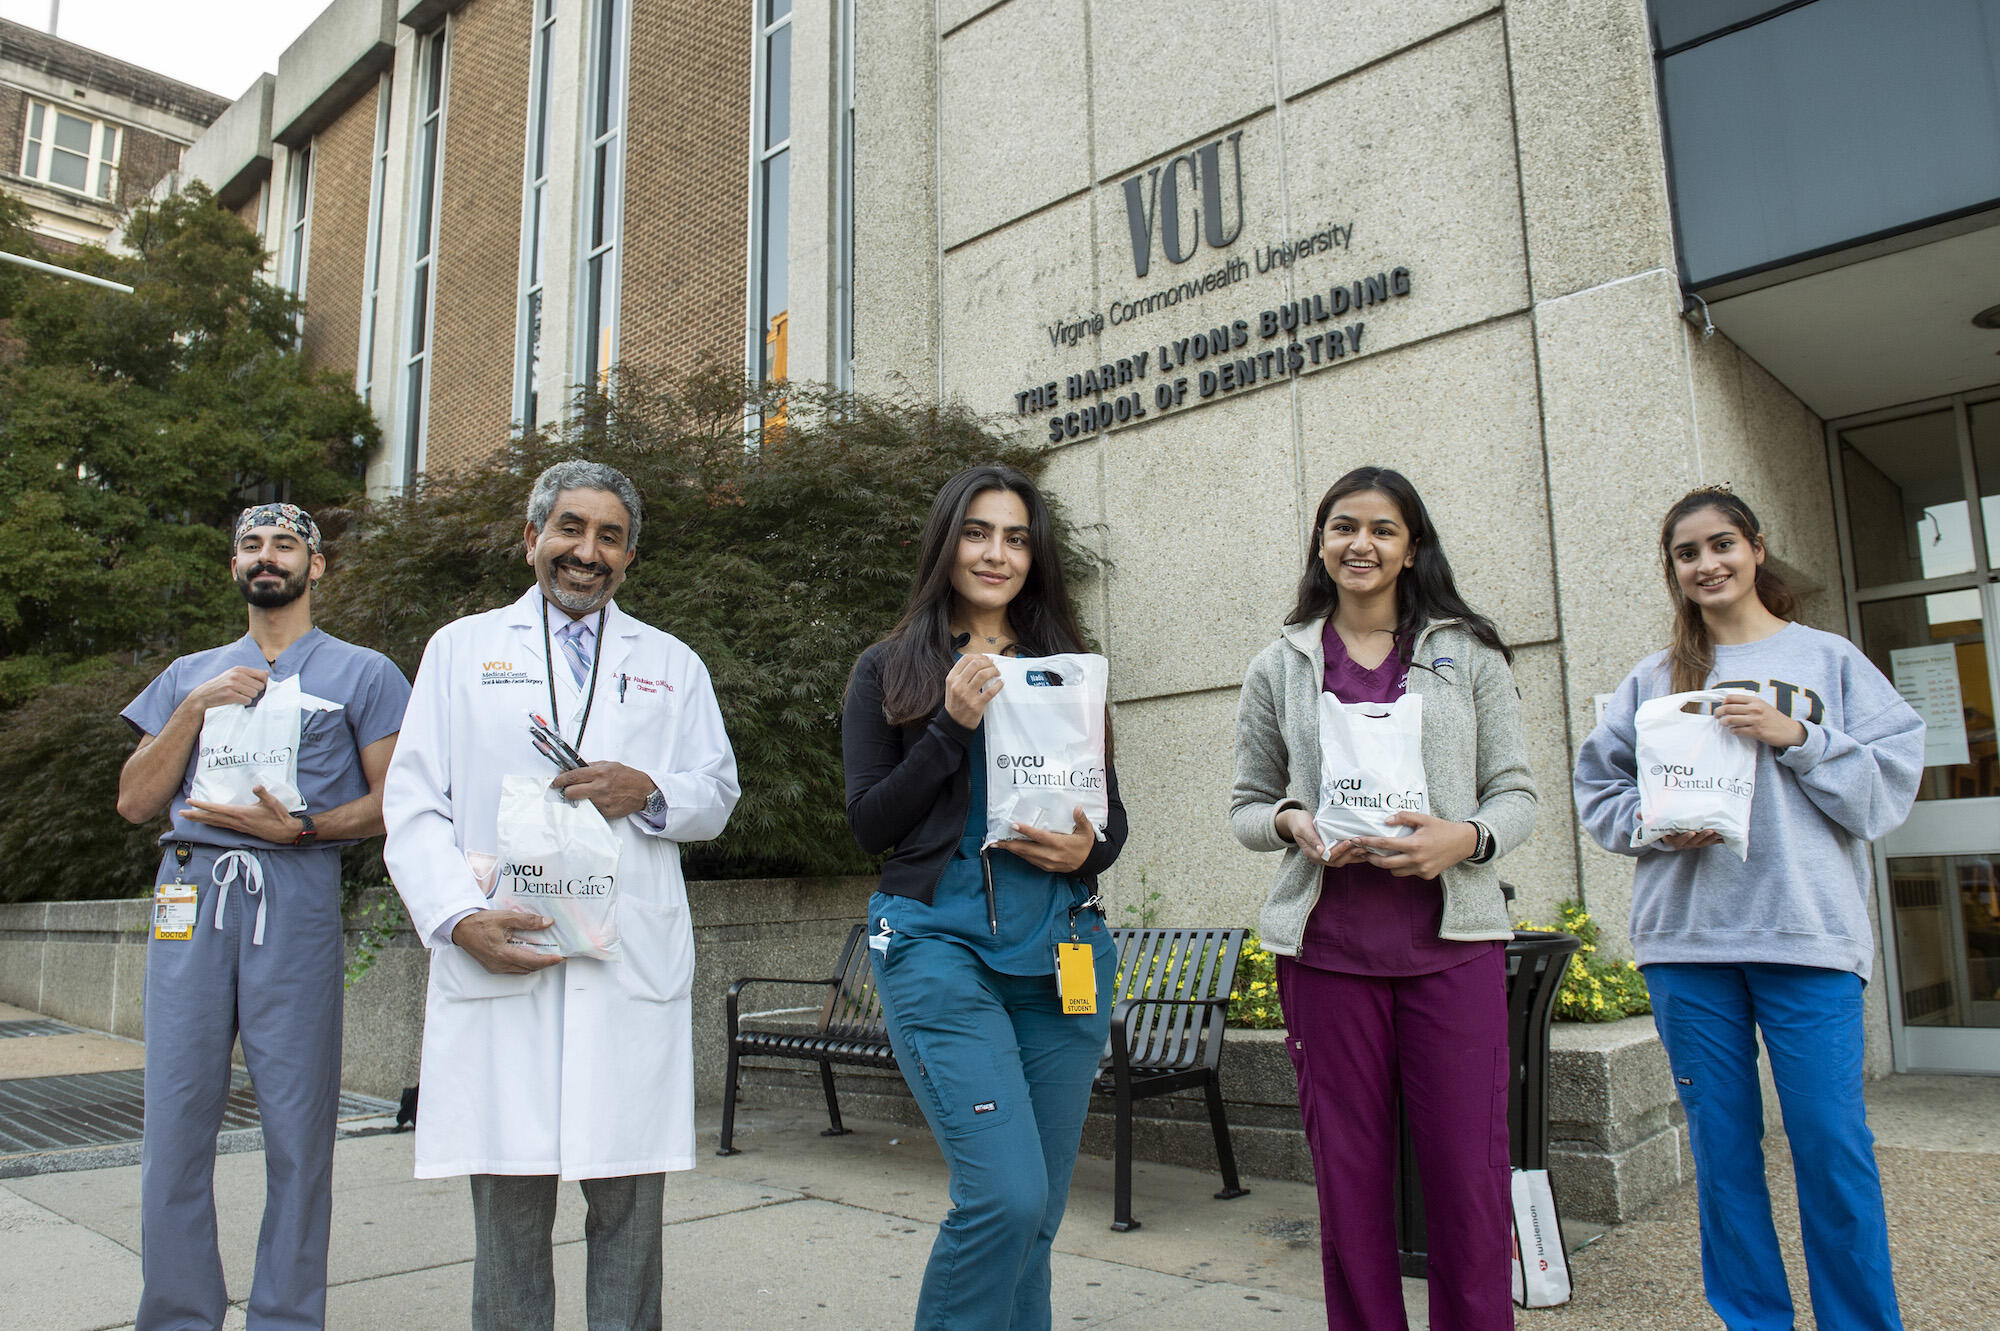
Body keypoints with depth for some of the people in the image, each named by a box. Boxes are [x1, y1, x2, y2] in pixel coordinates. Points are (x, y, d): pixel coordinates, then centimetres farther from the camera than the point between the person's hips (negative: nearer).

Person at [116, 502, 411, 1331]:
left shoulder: (362, 673, 12)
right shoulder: (191, 675, 22)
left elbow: (391, 801, 4)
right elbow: (134, 802, 14)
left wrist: (302, 827, -12)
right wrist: (195, 708, 3)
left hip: (295, 895, -3)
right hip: (191, 896, 3)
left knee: (298, 1123, -2)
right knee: (176, 1118, 3)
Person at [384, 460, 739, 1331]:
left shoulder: (672, 664, 19)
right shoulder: (461, 648, 15)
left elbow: (717, 796, 15)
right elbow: (415, 807, 7)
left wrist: (650, 791, -8)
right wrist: (460, 917, -8)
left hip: (633, 967, 1)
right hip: (496, 961, 0)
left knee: (629, 1202, 2)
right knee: (508, 1203, 2)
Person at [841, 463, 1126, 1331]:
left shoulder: (1066, 667, 14)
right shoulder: (889, 670, 7)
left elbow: (1113, 811, 17)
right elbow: (869, 824, 0)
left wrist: (1089, 850, -6)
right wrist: (954, 725, -10)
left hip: (1061, 949, 4)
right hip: (939, 943, -3)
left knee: (1038, 1209, 9)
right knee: (1005, 1194, -15)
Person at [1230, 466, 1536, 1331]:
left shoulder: (1469, 653, 8)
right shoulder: (1280, 666, 10)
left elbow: (1517, 793, 7)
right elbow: (1245, 805, 12)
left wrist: (1466, 837, -13)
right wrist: (1290, 823, -9)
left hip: (1451, 939, 0)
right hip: (1325, 943, 1)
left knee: (1467, 1169, 0)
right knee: (1348, 1171, 7)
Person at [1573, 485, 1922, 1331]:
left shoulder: (1828, 659, 9)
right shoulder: (1654, 679, 11)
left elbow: (1892, 781, 2)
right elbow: (1598, 786, 12)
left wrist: (1797, 736, -11)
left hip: (1807, 934, -1)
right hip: (1686, 941, 2)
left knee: (1832, 1147, -3)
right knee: (1722, 1150, 9)